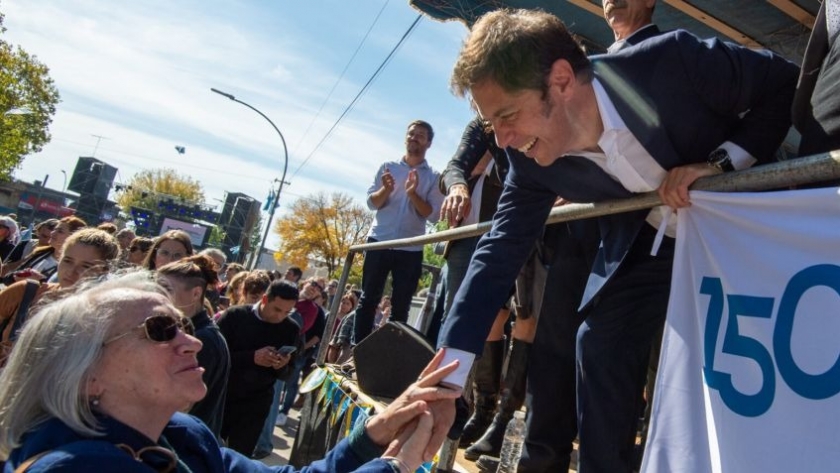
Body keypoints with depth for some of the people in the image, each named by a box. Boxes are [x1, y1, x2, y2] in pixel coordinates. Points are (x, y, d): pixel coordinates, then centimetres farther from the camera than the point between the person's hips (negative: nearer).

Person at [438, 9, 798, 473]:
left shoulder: (672, 60, -34)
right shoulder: (532, 157, -22)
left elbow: (788, 84, -18)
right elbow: (501, 248, -19)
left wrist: (720, 161, -33)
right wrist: (446, 377, -24)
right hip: (648, 239, 3)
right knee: (600, 341, -3)